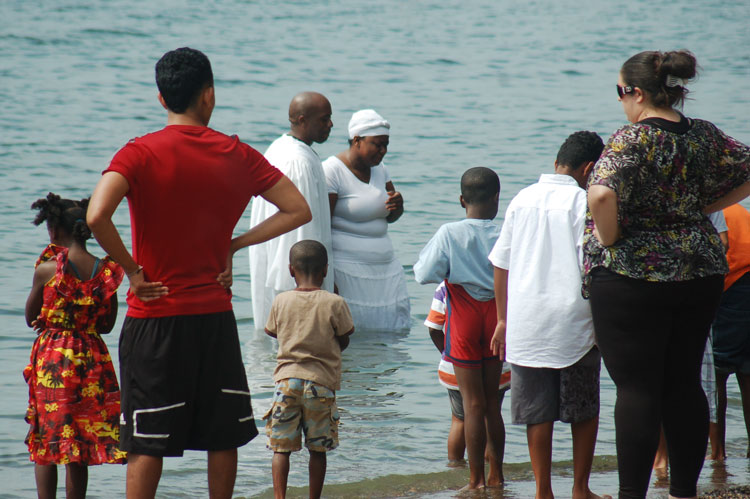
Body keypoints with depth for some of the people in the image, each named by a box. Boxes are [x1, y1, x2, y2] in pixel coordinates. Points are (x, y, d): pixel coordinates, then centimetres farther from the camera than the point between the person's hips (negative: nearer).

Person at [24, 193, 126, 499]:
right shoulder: (106, 271, 0)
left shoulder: (47, 270, -9)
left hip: (52, 359, -3)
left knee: (45, 441, 6)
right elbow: (107, 324, 8)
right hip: (93, 359, 3)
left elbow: (30, 319, 2)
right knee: (81, 450, 9)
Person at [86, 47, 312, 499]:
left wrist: (133, 271, -11)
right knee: (224, 436, 13)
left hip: (155, 316, -2)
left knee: (146, 443, 2)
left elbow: (97, 216, -24)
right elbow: (298, 211, 4)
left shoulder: (141, 154, -9)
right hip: (216, 316, 3)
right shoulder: (238, 156, 2)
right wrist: (233, 245, 5)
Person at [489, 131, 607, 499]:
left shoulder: (522, 200, 7)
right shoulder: (583, 202, -7)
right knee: (585, 410, 11)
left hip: (526, 324, 3)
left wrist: (502, 319, 19)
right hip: (575, 324, -3)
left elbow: (501, 264, 11)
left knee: (538, 412, 7)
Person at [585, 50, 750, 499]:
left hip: (632, 276, -6)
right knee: (684, 383, 13)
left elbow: (602, 195, -30)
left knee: (636, 388, -3)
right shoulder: (706, 137, 4)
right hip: (700, 274, 6)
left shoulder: (633, 140, -15)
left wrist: (607, 239, -14)